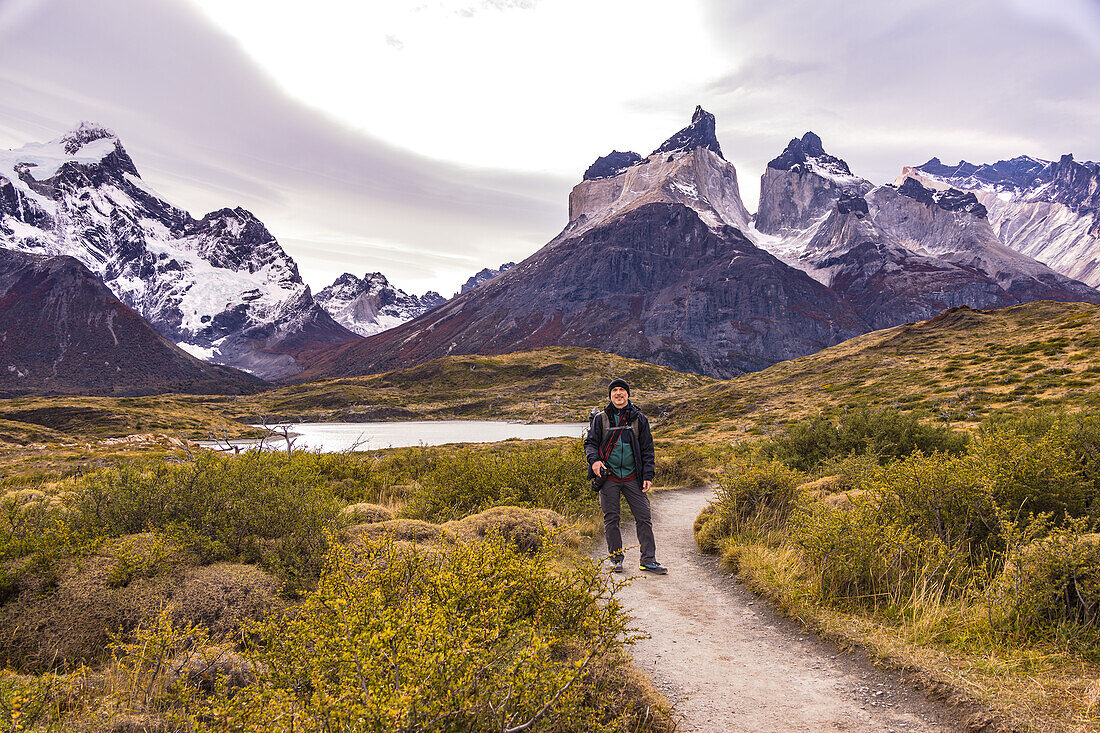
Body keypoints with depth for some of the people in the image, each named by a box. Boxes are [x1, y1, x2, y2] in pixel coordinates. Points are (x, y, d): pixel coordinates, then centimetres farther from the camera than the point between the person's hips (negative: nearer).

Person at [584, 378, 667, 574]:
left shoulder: (639, 419, 7)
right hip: (608, 477, -1)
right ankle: (616, 558, 18)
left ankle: (648, 560, 7)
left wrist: (648, 475, 1)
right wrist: (594, 460, -15)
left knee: (643, 517, -2)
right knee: (611, 519, 4)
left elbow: (647, 449, 9)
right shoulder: (601, 418, 5)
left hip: (632, 477, 1)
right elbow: (590, 442, 6)